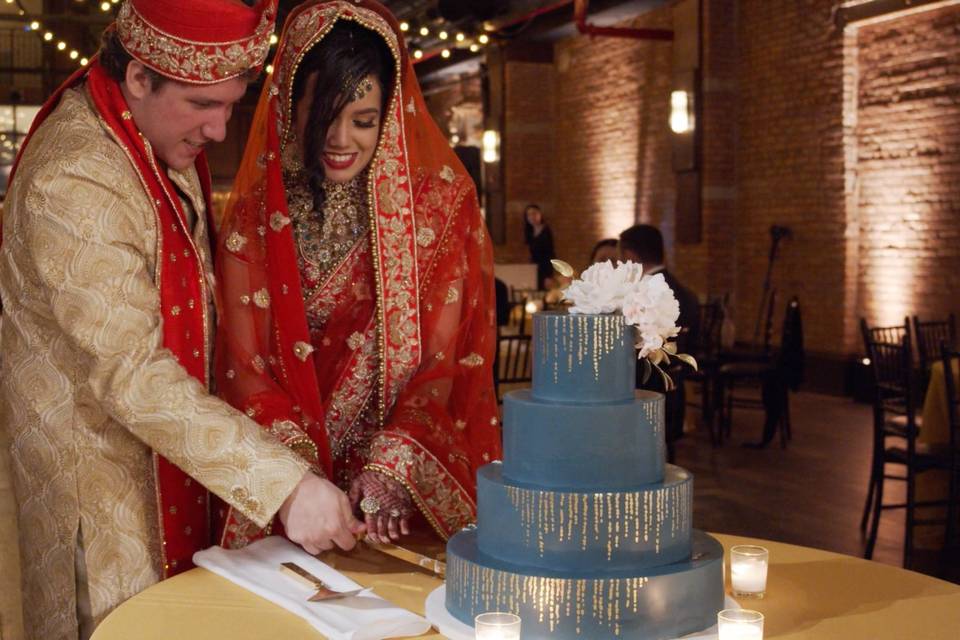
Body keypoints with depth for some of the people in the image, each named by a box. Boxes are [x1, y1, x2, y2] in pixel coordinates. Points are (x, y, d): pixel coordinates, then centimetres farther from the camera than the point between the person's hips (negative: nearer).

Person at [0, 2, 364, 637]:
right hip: (98, 459, -8)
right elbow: (132, 373, -32)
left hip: (169, 443, 8)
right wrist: (284, 481, -35)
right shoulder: (72, 180, -28)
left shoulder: (167, 136, 2)